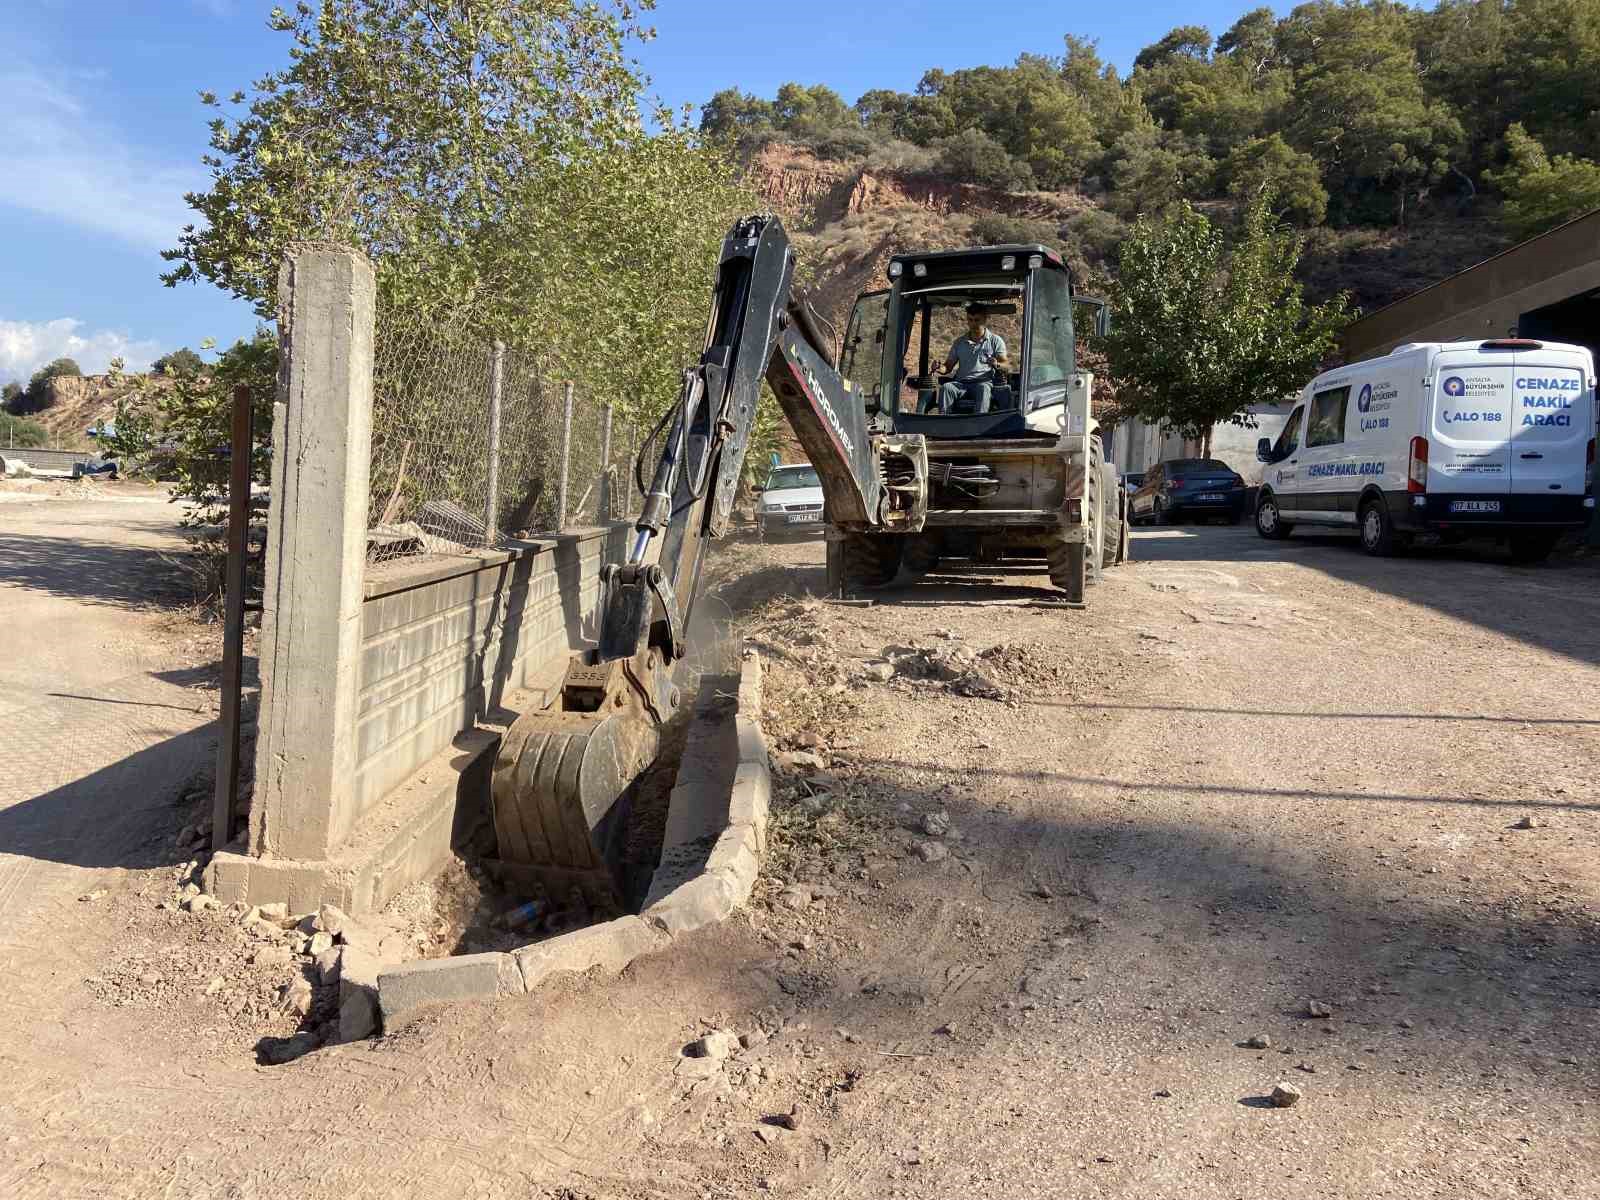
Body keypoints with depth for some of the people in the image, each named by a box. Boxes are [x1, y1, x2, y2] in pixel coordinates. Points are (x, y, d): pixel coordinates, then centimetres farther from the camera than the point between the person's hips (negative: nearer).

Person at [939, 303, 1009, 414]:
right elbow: (948, 367, 21)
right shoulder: (959, 342, 23)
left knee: (983, 389, -38)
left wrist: (997, 365, -21)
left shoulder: (995, 340, 14)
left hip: (984, 381, -3)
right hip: (960, 383, 3)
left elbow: (1007, 365, 4)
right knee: (946, 388, -30)